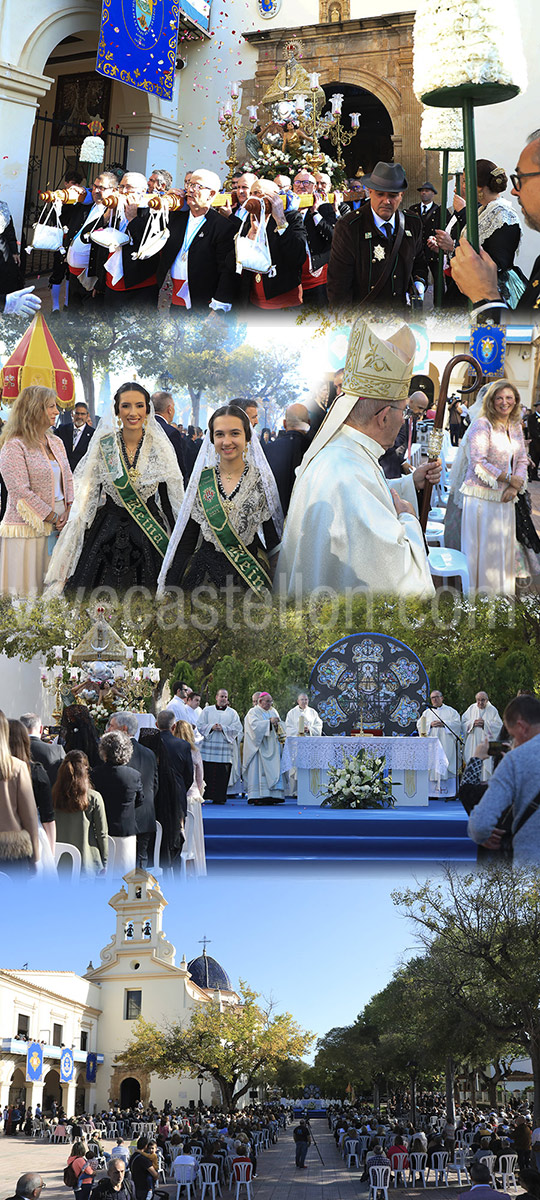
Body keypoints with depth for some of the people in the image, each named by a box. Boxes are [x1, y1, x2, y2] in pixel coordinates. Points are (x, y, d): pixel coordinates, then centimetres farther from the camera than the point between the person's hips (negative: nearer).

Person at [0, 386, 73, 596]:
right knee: (24, 590, -3)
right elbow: (21, 492, -16)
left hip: (57, 526, 7)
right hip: (26, 531, -7)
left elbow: (67, 479, 17)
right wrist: (53, 519, -13)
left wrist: (67, 513, 0)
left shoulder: (55, 442, 13)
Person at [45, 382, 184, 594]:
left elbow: (171, 500, 2)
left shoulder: (160, 447, -2)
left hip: (149, 536, 0)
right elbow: (86, 497, 1)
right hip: (107, 534, 0)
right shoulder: (103, 445, -1)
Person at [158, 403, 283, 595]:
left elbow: (274, 538, -1)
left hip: (251, 572, -1)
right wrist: (171, 588, -1)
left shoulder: (262, 479, -2)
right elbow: (186, 540, 4)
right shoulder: (200, 479, 3)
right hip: (205, 570, 2)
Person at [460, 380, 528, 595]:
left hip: (505, 498, 6)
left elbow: (522, 461, 13)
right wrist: (510, 478, -13)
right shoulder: (482, 425, -9)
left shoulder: (516, 427, 12)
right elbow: (478, 462, -16)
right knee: (481, 549, -3)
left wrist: (515, 487, -5)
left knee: (503, 548, 10)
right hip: (481, 497, -6)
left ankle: (501, 592, 19)